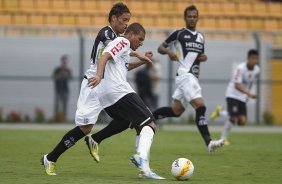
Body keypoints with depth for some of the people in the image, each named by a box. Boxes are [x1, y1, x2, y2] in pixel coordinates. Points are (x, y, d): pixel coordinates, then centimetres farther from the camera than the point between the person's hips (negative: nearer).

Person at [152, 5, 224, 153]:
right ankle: (209, 143, -27)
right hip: (185, 76, -8)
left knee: (176, 111, 13)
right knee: (200, 107, -21)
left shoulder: (200, 37, 18)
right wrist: (169, 51, -16)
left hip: (193, 77, 8)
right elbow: (160, 48, 6)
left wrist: (204, 57, 6)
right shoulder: (179, 34, 0)